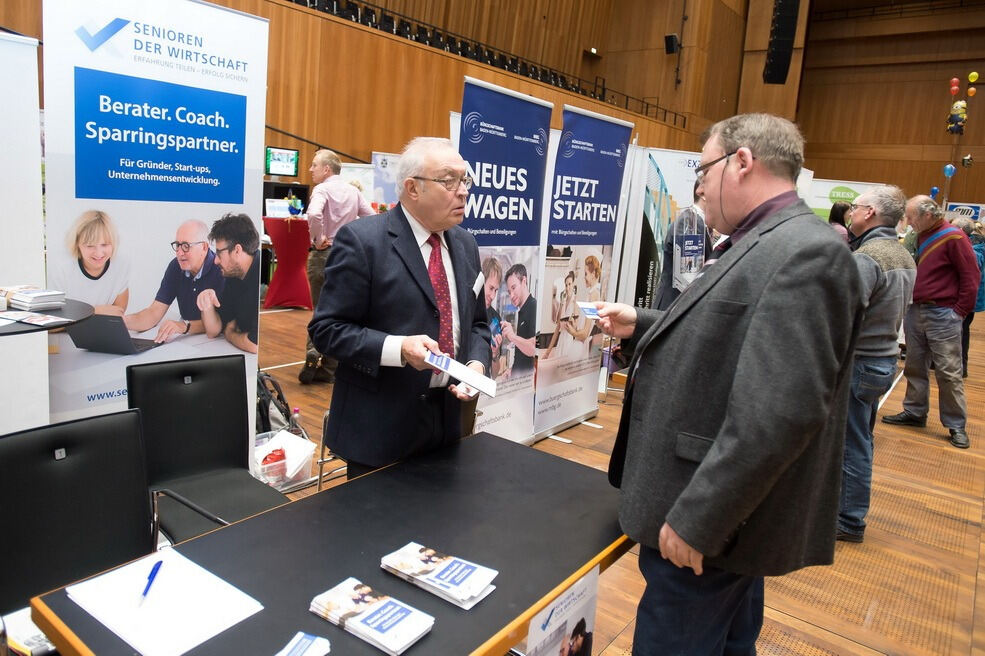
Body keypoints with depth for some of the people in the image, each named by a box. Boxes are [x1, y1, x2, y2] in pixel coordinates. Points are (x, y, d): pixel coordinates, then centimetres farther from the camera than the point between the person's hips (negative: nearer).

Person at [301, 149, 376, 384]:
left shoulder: (322, 189, -9)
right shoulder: (353, 191, 9)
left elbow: (314, 214, -28)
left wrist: (319, 238, -15)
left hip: (324, 254, -4)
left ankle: (313, 351, -13)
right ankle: (328, 368, 15)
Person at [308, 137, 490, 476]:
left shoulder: (465, 243, 7)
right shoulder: (361, 239, -14)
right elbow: (326, 329, -14)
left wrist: (476, 364, -6)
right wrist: (398, 349, -27)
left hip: (447, 419, 6)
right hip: (379, 426, -6)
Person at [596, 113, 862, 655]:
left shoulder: (805, 252, -22)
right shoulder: (766, 243, 9)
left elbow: (779, 413, -28)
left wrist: (696, 518, -24)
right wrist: (640, 326, 11)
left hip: (708, 523, -9)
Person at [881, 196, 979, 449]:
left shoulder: (953, 238, -11)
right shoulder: (918, 238, 8)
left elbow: (971, 276, -9)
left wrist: (960, 311, -9)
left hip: (942, 314, -7)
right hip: (915, 311, 7)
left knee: (948, 371, -1)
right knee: (914, 366, 13)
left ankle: (956, 425, 8)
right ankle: (914, 413, 25)